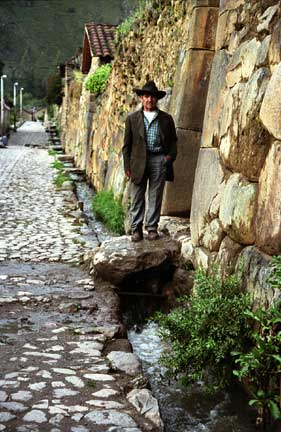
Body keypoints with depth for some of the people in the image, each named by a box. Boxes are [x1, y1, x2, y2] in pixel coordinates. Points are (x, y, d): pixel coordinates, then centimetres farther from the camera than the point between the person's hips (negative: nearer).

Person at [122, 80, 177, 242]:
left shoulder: (166, 119, 12)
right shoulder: (132, 119, 10)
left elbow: (173, 140, 15)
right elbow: (127, 145, 7)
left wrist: (171, 156, -2)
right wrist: (127, 166, 1)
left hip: (159, 160, 0)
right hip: (138, 161, 0)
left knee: (156, 196, 2)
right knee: (137, 197, 2)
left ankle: (152, 228, 11)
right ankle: (136, 229, 9)